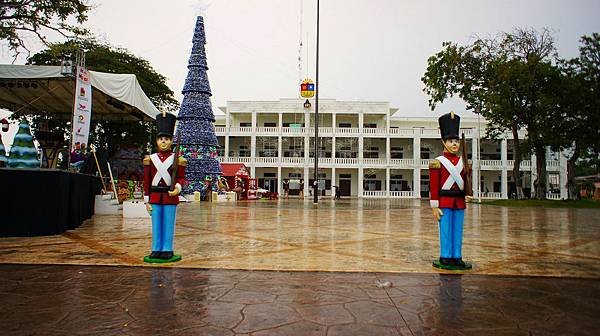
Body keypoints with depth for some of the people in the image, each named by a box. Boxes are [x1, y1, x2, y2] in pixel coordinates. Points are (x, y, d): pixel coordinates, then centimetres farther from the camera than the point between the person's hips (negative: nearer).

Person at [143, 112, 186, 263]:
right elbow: (147, 181, 8)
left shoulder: (177, 159, -1)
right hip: (155, 196, 2)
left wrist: (178, 187, -19)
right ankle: (156, 250, 18)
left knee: (169, 224, 4)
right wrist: (147, 200, 5)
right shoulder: (151, 159, 5)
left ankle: (167, 251, 14)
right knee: (156, 224, 9)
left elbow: (181, 178, 3)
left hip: (170, 196, -2)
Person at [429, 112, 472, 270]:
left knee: (458, 232, 10)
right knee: (446, 231, 1)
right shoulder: (437, 162, -6)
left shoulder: (463, 162, 12)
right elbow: (433, 186, -9)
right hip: (444, 202, -5)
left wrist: (467, 195, 2)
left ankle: (457, 258, 19)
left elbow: (465, 182, 18)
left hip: (459, 202, 5)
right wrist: (434, 206, -12)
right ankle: (445, 258, 11)